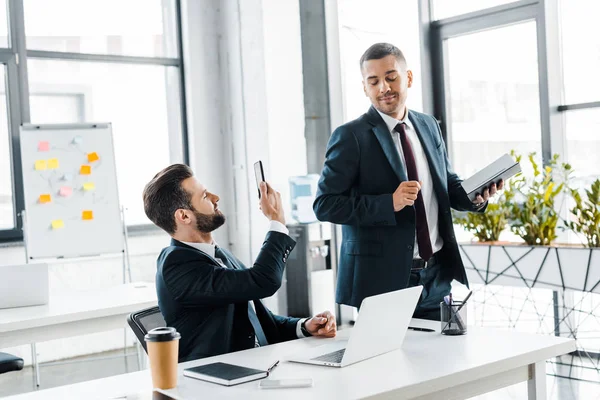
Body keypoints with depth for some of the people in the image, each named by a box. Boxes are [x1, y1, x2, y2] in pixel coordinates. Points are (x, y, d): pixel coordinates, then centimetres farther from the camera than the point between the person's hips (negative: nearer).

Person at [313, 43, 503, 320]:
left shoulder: (429, 127, 10)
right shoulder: (351, 137, -9)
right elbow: (324, 204, -13)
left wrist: (475, 196, -4)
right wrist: (389, 203, -24)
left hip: (436, 278, 6)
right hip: (381, 280, -5)